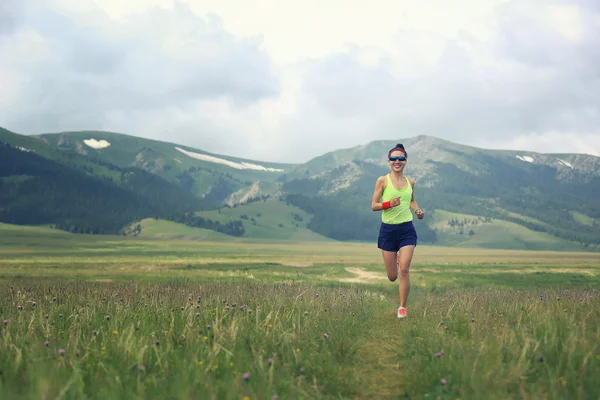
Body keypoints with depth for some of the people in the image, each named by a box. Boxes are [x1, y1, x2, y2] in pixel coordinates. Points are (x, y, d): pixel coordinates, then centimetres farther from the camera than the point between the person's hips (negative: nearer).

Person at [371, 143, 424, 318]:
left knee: (404, 270, -11)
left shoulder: (410, 182, 5)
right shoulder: (382, 180, -6)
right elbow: (374, 205, -5)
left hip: (407, 229, 1)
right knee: (392, 277, 6)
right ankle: (397, 258, 45)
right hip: (388, 230, -1)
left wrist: (417, 210, 2)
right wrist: (389, 204, -23)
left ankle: (402, 307, 7)